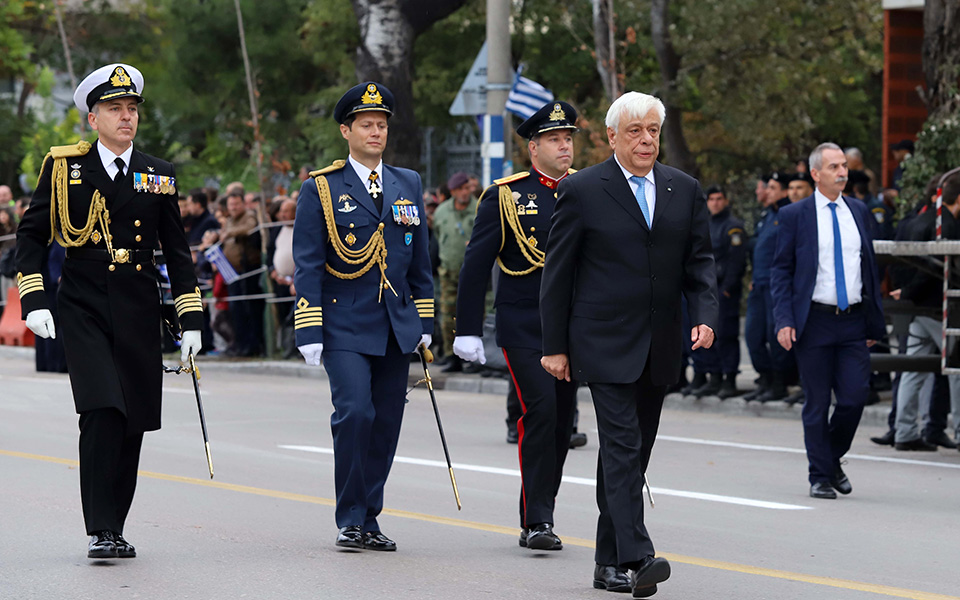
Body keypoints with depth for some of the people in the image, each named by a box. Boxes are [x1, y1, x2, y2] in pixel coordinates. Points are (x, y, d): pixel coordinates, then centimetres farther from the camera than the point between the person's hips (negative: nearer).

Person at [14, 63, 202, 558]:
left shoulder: (157, 175, 9)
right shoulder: (63, 167, 2)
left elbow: (176, 252, 12)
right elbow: (31, 236, 5)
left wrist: (190, 319, 7)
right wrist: (33, 301, -6)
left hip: (139, 313, 3)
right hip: (83, 310, -3)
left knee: (132, 423, 3)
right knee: (102, 414, -17)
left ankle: (115, 527, 16)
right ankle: (100, 531, -14)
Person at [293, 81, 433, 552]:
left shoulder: (409, 185, 12)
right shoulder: (320, 189, -1)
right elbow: (307, 264, -3)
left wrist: (424, 323, 14)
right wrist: (310, 331, -10)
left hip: (396, 327, 4)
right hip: (345, 324, -4)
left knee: (385, 424, 4)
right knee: (355, 413, -16)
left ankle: (369, 519, 14)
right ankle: (350, 519, -5)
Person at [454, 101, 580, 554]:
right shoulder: (505, 196, -3)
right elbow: (476, 264, -2)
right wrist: (468, 330, -6)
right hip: (523, 326, -4)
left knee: (562, 421, 7)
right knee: (540, 412, -16)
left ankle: (535, 519, 19)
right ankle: (538, 521, -14)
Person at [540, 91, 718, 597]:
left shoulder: (684, 190, 9)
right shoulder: (582, 191, -4)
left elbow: (699, 261, 10)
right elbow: (557, 272, -2)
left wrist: (705, 315, -8)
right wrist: (555, 346, -4)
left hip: (659, 347, 5)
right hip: (606, 344, -5)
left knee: (634, 453, 10)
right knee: (622, 446, -14)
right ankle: (637, 559, -22)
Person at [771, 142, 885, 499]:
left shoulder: (858, 211, 11)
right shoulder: (795, 215, 0)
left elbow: (869, 267, 16)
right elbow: (781, 270, 0)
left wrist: (875, 322, 13)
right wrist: (784, 321, -10)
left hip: (853, 322, 3)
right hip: (815, 320, -3)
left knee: (855, 397, -4)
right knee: (817, 403, 2)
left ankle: (833, 458, 21)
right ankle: (820, 477, 12)